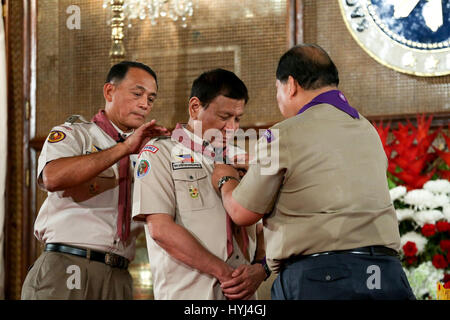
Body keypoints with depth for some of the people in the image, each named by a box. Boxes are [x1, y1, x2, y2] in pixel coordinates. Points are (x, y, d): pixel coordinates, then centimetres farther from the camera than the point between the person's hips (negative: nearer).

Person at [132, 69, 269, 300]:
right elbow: (160, 229, -11)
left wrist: (260, 269, -7)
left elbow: (262, 229, 15)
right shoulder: (159, 154, 1)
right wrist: (224, 272, -14)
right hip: (187, 293, -5)